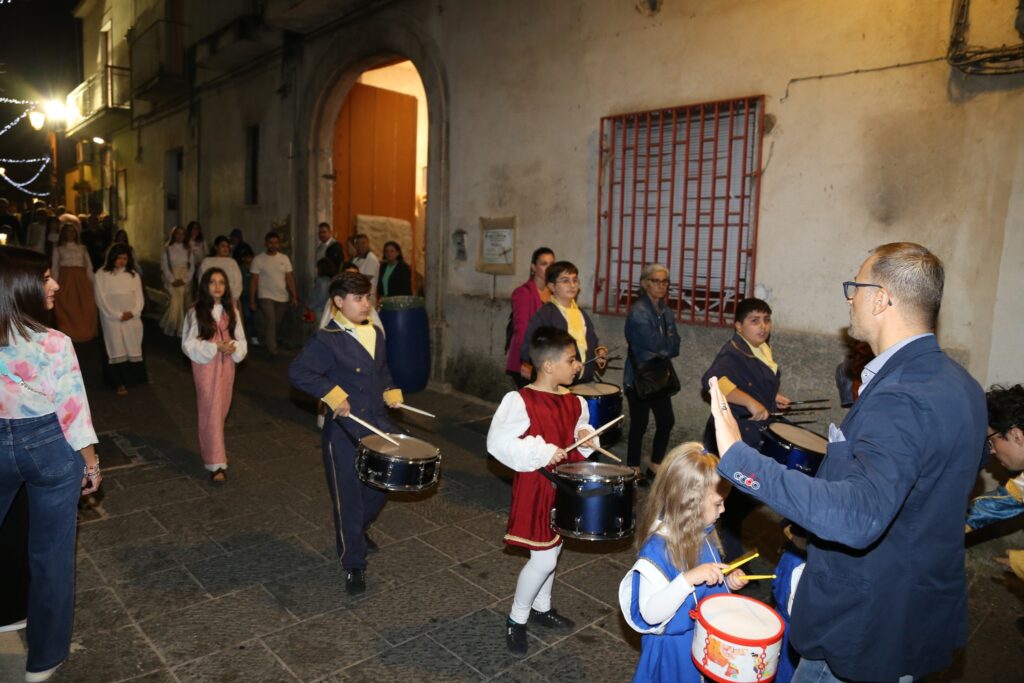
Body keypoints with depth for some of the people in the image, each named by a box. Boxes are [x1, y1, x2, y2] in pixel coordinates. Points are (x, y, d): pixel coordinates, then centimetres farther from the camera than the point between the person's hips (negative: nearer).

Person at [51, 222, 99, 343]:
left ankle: (84, 332, -1)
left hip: (81, 279, 2)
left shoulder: (82, 248, 18)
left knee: (86, 307, -7)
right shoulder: (58, 248, 12)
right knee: (66, 308, -6)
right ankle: (68, 335, -4)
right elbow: (54, 268, 6)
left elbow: (89, 266, 13)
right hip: (65, 279, -1)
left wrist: (92, 282, 2)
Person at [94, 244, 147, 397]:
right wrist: (118, 315, -10)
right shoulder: (102, 274, 2)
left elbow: (139, 297, 8)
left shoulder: (133, 274, 11)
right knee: (117, 349, -5)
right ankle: (120, 383, -4)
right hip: (112, 318, -3)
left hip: (132, 318, 3)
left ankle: (134, 379, 9)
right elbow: (101, 298, -4)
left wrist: (133, 312, -10)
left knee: (133, 348, 1)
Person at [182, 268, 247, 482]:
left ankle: (211, 449, 37)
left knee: (222, 410, 15)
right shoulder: (196, 312, -8)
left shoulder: (231, 310, 3)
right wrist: (215, 347, -18)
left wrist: (234, 347, -17)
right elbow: (188, 344, -7)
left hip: (227, 364, 4)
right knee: (211, 412, -5)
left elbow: (241, 339, 6)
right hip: (206, 365, -4)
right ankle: (216, 463, -2)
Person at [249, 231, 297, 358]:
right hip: (266, 297, -4)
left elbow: (289, 278, 6)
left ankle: (268, 344, 29)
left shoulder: (284, 259, 7)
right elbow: (253, 281, -2)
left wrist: (294, 296, -1)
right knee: (270, 321, -17)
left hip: (283, 298, 4)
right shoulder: (258, 260, -2)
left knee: (277, 324, 10)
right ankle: (273, 351, -16)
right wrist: (251, 301, -6)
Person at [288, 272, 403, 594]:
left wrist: (390, 391, 7)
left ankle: (356, 530, 46)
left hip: (378, 424, 7)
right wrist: (333, 395, -28)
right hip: (344, 431, -7)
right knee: (348, 496, 4)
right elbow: (297, 372, -24)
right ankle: (353, 565, 21)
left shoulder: (375, 332, 8)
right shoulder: (326, 339, -15)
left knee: (381, 483, 17)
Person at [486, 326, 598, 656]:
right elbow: (498, 442, -23)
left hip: (564, 487, 7)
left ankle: (541, 607, 42)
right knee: (544, 560, -3)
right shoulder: (520, 401, -21)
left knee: (552, 551, 20)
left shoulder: (575, 401, 1)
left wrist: (586, 437, -6)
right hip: (535, 489, -7)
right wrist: (542, 454, -26)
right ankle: (516, 619, 20)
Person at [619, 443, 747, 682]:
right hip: (673, 650, -7)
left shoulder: (704, 535, -4)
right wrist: (689, 579, -41)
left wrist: (727, 581, -5)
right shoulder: (657, 548, -29)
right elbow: (651, 614, -32)